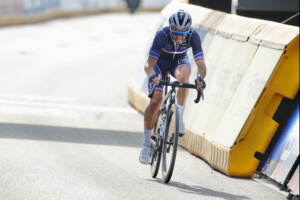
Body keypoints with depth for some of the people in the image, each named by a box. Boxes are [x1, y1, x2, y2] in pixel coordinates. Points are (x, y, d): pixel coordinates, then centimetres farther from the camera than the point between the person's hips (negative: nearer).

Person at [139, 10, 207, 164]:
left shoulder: (193, 36, -30)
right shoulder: (162, 35, -35)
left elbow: (201, 64, -33)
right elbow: (150, 64, -37)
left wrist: (200, 78, -55)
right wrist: (152, 75, -60)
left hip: (179, 61, 1)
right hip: (160, 61, -1)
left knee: (183, 76, -37)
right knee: (155, 100, -16)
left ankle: (179, 116, -21)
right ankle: (146, 144, -2)